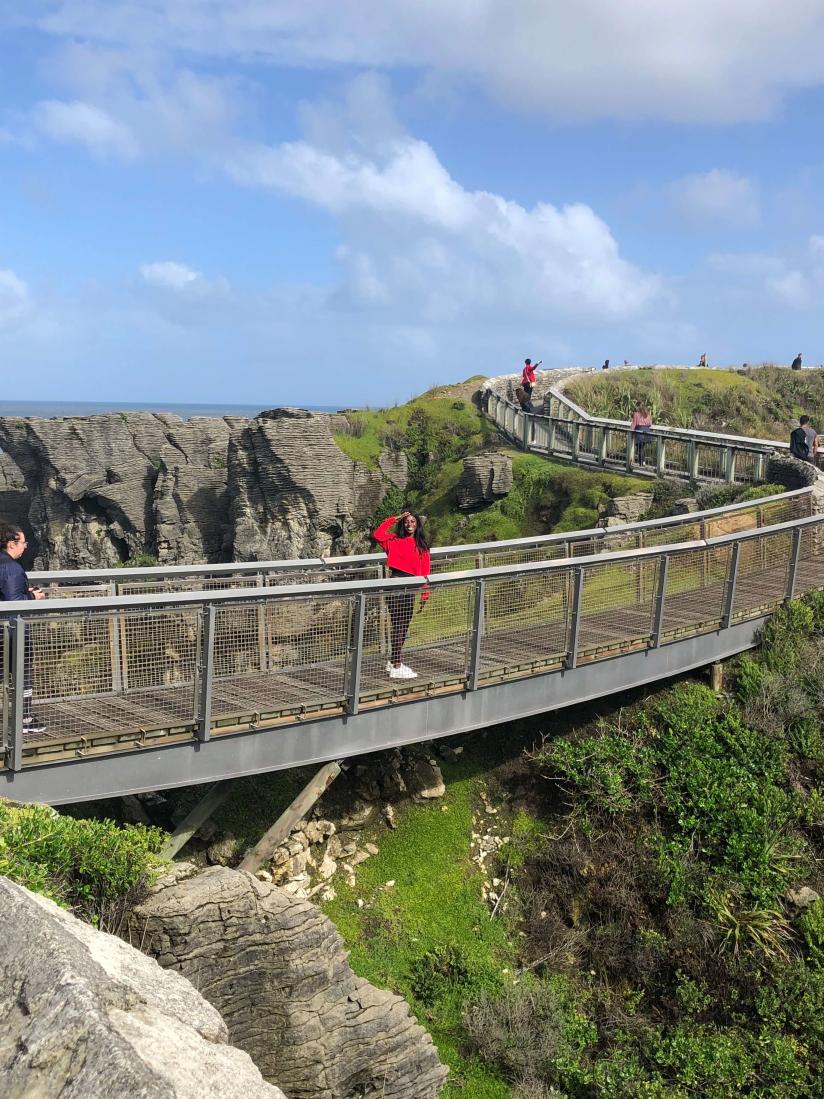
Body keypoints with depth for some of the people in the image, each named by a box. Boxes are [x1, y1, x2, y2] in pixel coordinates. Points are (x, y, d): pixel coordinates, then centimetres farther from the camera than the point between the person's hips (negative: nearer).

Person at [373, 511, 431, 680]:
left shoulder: (422, 546, 12)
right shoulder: (395, 541, 0)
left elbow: (424, 571, 9)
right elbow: (378, 535, -18)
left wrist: (425, 594, 4)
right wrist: (393, 519, -10)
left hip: (411, 587, 5)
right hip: (396, 585, -5)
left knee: (404, 627, 13)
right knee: (398, 626, -4)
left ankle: (393, 661, 27)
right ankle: (396, 667, 1)